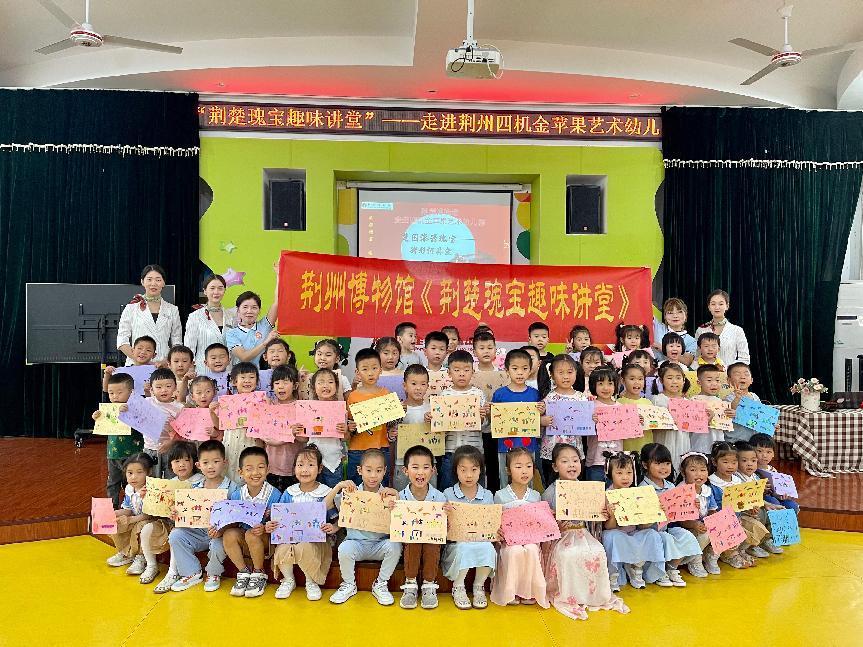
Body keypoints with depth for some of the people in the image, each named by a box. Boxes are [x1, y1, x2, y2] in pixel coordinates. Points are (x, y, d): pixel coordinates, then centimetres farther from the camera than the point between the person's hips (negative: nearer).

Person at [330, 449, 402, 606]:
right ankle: (349, 585, -1)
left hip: (380, 543, 0)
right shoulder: (352, 493, 0)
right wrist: (338, 487, -18)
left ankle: (380, 585, -3)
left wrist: (396, 494, -21)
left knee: (395, 546, -29)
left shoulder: (387, 494, 1)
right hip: (356, 542, 0)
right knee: (344, 549, -31)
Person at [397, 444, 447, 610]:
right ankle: (410, 585, -13)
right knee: (413, 545, -30)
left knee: (431, 545, -31)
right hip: (409, 538, 0)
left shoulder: (439, 497, -8)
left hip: (432, 538, 0)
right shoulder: (401, 497, -7)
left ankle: (429, 585, -12)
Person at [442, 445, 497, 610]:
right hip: (456, 543, -2)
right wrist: (444, 511, -23)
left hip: (482, 540, 2)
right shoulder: (448, 495, 0)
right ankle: (458, 588, -7)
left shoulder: (487, 496, 7)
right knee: (464, 548, -34)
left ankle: (479, 586, -4)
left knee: (487, 548, -31)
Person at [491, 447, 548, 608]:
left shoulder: (535, 496, 8)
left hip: (531, 538, 2)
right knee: (515, 551, -34)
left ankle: (528, 591, -15)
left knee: (531, 551, -32)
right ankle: (510, 591, -16)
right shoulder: (500, 495, 0)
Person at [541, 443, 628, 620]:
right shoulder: (550, 492, -6)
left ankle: (594, 593, -2)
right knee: (568, 555, -32)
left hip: (581, 533, 4)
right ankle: (568, 596, -12)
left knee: (597, 552, -23)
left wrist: (603, 514, -7)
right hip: (558, 537, -4)